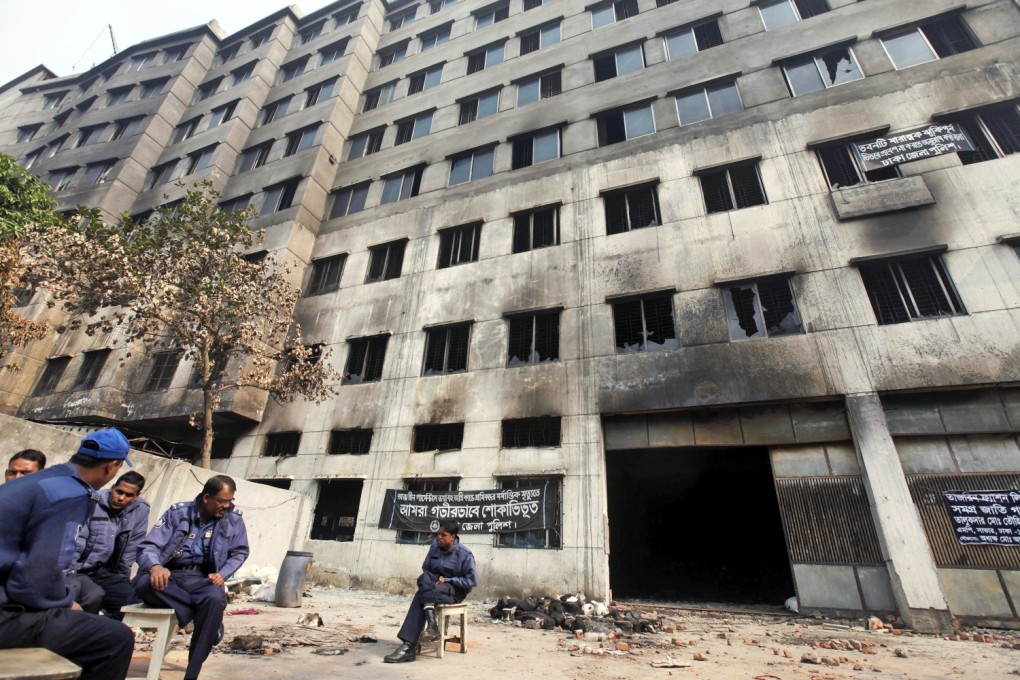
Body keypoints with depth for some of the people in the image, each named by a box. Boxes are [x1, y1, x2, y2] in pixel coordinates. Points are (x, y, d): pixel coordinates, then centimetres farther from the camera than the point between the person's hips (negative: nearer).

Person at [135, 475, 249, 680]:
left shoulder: (234, 519, 2)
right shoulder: (177, 512, 0)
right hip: (170, 575, 1)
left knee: (215, 599, -34)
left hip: (203, 579, 0)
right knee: (145, 584, -34)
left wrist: (223, 574, -10)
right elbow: (149, 547, -5)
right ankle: (202, 615, -18)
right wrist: (155, 566, -28)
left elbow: (240, 552, 10)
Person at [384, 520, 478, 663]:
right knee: (424, 578, -29)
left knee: (421, 596, -30)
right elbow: (425, 569, 11)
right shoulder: (434, 548, -1)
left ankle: (409, 646, -28)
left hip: (455, 591, -5)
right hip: (433, 587, 5)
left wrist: (447, 580, -18)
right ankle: (432, 623, -38)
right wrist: (429, 582, -12)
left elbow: (472, 580, -15)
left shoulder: (464, 554, -15)